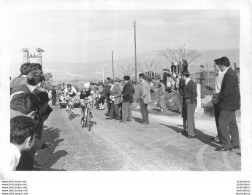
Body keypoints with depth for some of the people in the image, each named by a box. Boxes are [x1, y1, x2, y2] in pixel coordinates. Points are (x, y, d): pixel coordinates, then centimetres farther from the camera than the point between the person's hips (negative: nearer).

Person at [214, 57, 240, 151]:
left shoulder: (230, 75, -19)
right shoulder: (230, 73, 14)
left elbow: (227, 91, -23)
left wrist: (218, 99, -13)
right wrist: (218, 96, 9)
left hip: (228, 104, -10)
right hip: (231, 104, 10)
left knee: (222, 124, -7)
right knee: (232, 124, 15)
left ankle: (226, 145, -1)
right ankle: (235, 143, 23)